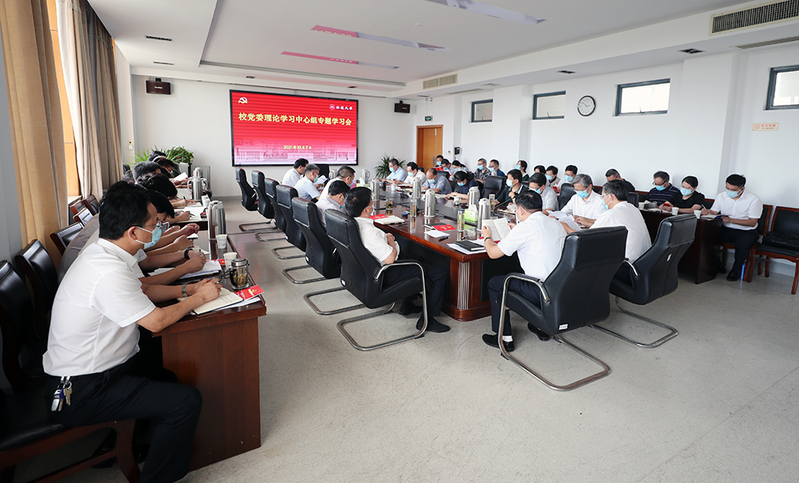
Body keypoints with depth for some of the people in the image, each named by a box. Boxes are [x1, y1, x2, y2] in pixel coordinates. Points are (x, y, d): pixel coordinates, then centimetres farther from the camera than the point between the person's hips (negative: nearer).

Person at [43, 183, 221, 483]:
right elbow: (156, 321, -22)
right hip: (81, 392, -10)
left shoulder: (102, 253, 1)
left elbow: (141, 290, 14)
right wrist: (198, 298, -8)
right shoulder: (109, 272, -30)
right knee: (186, 401, -19)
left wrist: (187, 289, 3)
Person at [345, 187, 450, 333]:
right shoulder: (369, 231, -33)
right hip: (386, 274, -10)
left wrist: (385, 237, 4)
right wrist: (391, 241, -13)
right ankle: (427, 320, 4)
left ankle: (407, 306, 35)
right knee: (440, 273, -4)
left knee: (418, 261, 32)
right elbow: (390, 259, -31)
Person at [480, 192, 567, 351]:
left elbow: (493, 253, -8)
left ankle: (505, 338, 15)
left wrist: (487, 237, 14)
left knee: (495, 283, 10)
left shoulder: (524, 227, -14)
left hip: (543, 292, -8)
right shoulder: (556, 224, 9)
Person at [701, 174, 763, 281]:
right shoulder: (721, 196, 4)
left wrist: (730, 220, -23)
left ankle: (735, 270, -10)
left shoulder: (754, 200, -9)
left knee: (742, 244, -37)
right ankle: (717, 266, -6)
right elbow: (714, 213, 4)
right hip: (726, 229, 4)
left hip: (746, 231, -4)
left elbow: (752, 222, -12)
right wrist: (708, 212, -21)